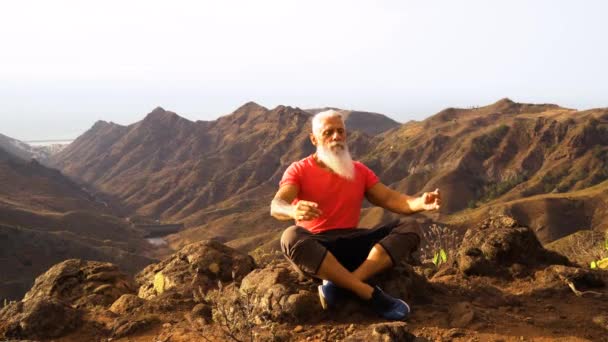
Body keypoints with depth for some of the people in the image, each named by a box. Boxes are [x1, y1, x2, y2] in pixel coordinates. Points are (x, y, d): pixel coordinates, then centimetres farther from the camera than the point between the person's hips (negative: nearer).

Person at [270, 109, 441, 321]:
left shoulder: (359, 171, 12)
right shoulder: (299, 170, -1)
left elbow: (390, 198, 4)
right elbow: (276, 206, -17)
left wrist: (420, 203, -19)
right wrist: (294, 211, -43)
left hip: (352, 244, 4)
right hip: (313, 248, -4)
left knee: (408, 232, -16)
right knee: (291, 237, -38)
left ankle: (339, 285, -34)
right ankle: (371, 294, -36)